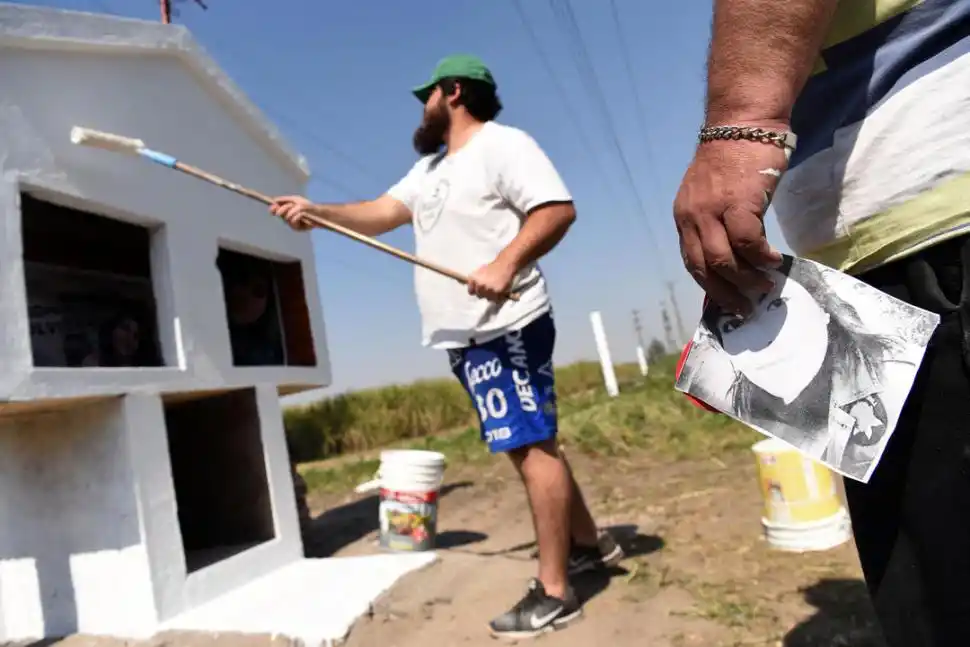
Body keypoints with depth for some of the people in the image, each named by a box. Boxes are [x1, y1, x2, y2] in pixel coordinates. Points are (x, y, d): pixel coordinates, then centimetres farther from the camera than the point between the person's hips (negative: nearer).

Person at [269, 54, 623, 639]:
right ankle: (591, 543, 32)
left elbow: (557, 210, -17)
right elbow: (379, 214, 15)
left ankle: (555, 593, 1)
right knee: (529, 444, 16)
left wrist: (505, 263, -30)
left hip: (507, 328, -10)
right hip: (464, 336, 10)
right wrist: (317, 211, 2)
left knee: (533, 446, -8)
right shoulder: (430, 168, 23)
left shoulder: (503, 144, -5)